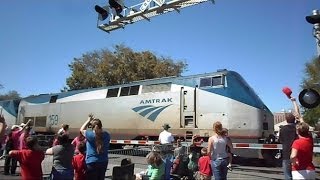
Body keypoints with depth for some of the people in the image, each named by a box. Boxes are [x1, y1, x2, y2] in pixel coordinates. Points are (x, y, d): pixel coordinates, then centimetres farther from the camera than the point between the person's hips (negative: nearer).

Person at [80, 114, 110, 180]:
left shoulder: (91, 134, -15)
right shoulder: (106, 135, -4)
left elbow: (82, 130, 4)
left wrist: (89, 120, 12)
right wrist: (96, 121, 16)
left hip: (92, 163, -4)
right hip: (104, 162, 5)